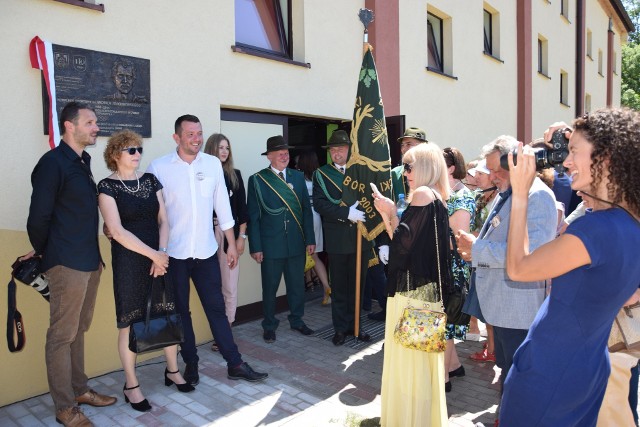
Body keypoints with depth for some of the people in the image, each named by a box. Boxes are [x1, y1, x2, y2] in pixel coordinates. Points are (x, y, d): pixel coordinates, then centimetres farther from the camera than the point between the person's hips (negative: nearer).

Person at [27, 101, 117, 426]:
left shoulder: (81, 162, 14)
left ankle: (79, 390, 31)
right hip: (67, 264, -8)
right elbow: (38, 218, -11)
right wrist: (45, 254, 3)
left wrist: (95, 254, 13)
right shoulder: (53, 163, -12)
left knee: (78, 331, 18)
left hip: (89, 262, 8)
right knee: (61, 335, 3)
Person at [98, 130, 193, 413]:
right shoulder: (108, 186, -6)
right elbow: (117, 231, -13)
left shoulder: (150, 180, 9)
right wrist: (152, 254, -14)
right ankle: (131, 385, 20)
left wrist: (162, 252, -8)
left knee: (169, 314, 9)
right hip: (128, 261, -4)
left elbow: (163, 220, 7)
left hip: (160, 257, 5)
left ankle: (172, 371, 28)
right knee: (130, 322, 4)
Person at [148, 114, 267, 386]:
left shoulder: (213, 164, 3)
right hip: (173, 253, -1)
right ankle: (191, 365, 28)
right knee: (180, 311, 11)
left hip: (206, 251, 2)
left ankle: (235, 364, 18)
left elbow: (222, 205, 7)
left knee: (217, 308, 8)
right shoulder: (158, 167, -6)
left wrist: (231, 243, 7)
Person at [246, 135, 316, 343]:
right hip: (271, 245, -3)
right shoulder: (257, 180, -4)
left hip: (297, 243, 3)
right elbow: (253, 216, -5)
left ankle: (296, 320, 34)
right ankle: (269, 325, 28)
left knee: (297, 285, 14)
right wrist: (255, 247, -9)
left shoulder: (298, 177, 7)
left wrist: (310, 239, 3)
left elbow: (306, 209, 6)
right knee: (270, 287, 10)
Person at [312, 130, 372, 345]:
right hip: (337, 239, -2)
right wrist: (346, 212, -21)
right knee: (339, 286, 8)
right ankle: (341, 327, 21)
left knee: (357, 284, 12)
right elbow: (319, 204, -11)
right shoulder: (321, 174, 1)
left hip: (361, 237, 2)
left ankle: (353, 324, 27)